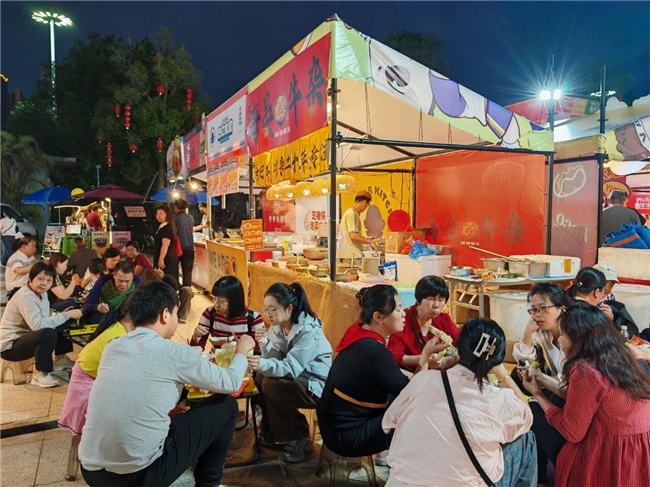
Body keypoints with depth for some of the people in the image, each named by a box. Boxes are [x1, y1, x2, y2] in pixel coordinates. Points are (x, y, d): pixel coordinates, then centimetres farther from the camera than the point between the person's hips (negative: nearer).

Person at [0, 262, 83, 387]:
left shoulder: (41, 292, 4)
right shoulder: (26, 297, -25)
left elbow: (46, 317, 2)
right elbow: (37, 324, -38)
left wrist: (62, 315, -16)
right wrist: (66, 315, -33)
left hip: (25, 337, 10)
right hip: (10, 346, -10)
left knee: (64, 324, 4)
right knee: (48, 334, -34)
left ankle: (59, 359, 21)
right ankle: (39, 374, -15)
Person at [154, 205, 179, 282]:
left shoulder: (167, 228, -15)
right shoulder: (162, 227, 17)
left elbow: (165, 245, -23)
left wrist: (161, 259, -27)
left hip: (166, 259, -10)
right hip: (168, 258, 10)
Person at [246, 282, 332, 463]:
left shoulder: (309, 331, -26)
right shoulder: (278, 326, -2)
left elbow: (292, 367, -32)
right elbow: (278, 360, -6)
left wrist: (263, 364, -48)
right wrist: (265, 344, -24)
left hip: (317, 384, -8)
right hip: (297, 376, 8)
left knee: (271, 386, -23)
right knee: (261, 377, -11)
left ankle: (298, 439, -5)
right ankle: (272, 432, 8)